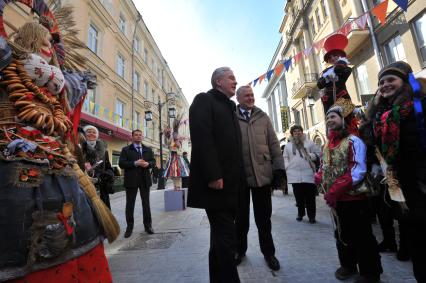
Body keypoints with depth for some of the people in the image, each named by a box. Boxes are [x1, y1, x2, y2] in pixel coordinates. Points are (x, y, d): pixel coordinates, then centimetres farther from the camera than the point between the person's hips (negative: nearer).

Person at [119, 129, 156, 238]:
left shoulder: (148, 150, 12)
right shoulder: (126, 149, 2)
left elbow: (153, 162, 8)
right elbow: (121, 163, -8)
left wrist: (148, 163, -14)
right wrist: (135, 163, -20)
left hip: (145, 180, 3)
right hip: (131, 180, -2)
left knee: (146, 203, 9)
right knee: (130, 204, 7)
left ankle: (148, 225, 21)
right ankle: (129, 227, 20)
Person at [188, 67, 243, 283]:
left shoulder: (229, 107, 23)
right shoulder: (204, 100, -2)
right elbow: (201, 138, -17)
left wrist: (237, 177, 12)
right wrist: (213, 175, -23)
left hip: (229, 182, 9)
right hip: (216, 182, -9)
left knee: (223, 237, 17)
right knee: (225, 239, -4)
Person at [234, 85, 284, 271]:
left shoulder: (262, 117, 9)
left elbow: (273, 144, 7)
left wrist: (278, 168, 0)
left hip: (262, 173, 1)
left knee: (263, 217, 13)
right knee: (241, 216, 15)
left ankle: (268, 252, 32)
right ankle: (240, 249, 35)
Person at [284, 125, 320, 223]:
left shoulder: (309, 142, 8)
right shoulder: (288, 145, 11)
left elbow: (317, 153, 9)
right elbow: (285, 158, 12)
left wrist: (310, 156, -10)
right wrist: (287, 167, -1)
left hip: (308, 173, -1)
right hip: (294, 174, 1)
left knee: (310, 197, 2)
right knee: (299, 196, 8)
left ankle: (311, 216, 15)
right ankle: (300, 214, 24)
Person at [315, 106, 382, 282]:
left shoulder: (353, 141, -12)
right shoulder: (326, 145, 9)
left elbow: (358, 170, -21)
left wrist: (336, 188, -26)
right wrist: (319, 177, -5)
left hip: (354, 198, -7)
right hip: (336, 199, 7)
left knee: (362, 237, 7)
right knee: (342, 234, 20)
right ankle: (348, 265, 39)